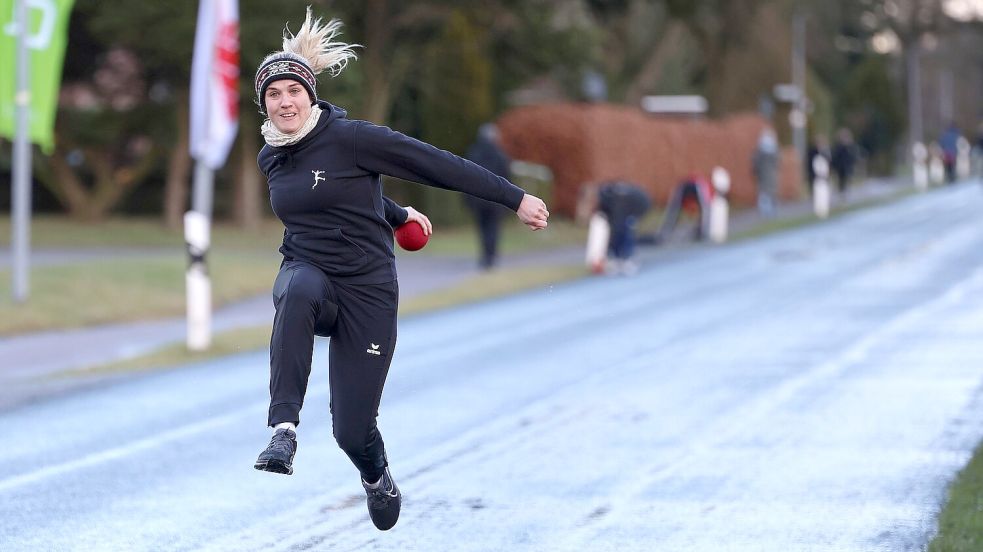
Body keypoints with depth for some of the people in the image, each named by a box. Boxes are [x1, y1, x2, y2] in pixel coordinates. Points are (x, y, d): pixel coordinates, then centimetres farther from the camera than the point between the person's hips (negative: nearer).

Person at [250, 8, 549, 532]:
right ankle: (284, 429, -40)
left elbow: (436, 164, -11)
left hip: (367, 289, -4)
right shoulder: (270, 160, 7)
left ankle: (376, 476, 34)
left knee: (352, 431, -5)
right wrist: (398, 214, 40)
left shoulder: (348, 136, -12)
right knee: (296, 291, -37)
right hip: (308, 272, 4)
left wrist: (515, 199, -12)